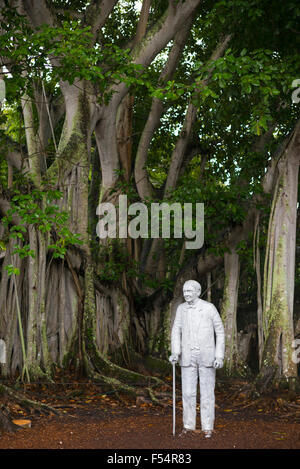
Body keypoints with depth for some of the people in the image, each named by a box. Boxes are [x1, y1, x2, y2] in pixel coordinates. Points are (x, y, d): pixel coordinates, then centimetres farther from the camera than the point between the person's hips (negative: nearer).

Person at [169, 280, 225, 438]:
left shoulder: (209, 308, -8)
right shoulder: (181, 309, 2)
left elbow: (220, 332, -3)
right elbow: (176, 332, 1)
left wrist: (219, 356, -11)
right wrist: (175, 354, -16)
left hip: (207, 356, -3)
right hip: (188, 357, 3)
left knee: (207, 392, 1)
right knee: (188, 392, 4)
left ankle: (207, 427, 11)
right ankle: (188, 425, 17)